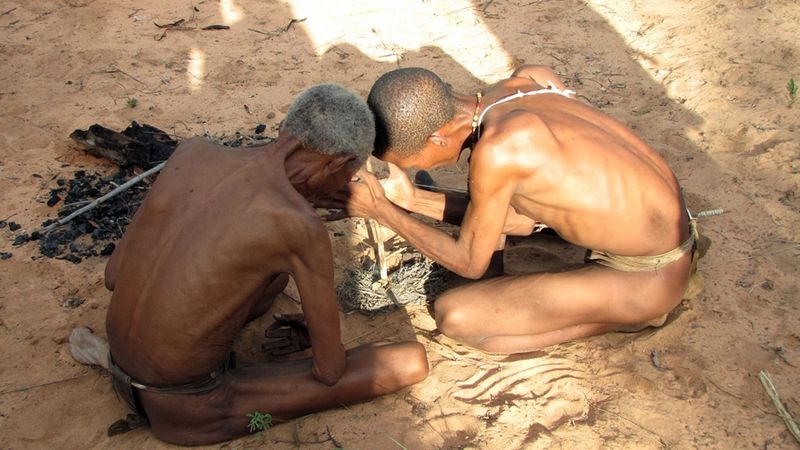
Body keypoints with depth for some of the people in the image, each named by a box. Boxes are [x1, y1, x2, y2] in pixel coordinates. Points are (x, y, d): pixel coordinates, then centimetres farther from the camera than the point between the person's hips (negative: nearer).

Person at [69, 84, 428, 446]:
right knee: (413, 360, -7)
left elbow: (114, 276, 3)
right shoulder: (303, 227, -25)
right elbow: (331, 369, -11)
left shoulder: (192, 152, -7)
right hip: (194, 411, -6)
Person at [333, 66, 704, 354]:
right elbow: (513, 216, 6)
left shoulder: (495, 149, -27)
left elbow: (470, 264, -10)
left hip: (651, 274, -8)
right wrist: (413, 200, 2)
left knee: (453, 315, -11)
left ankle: (640, 310, 0)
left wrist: (382, 211, -4)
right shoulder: (523, 82, -3)